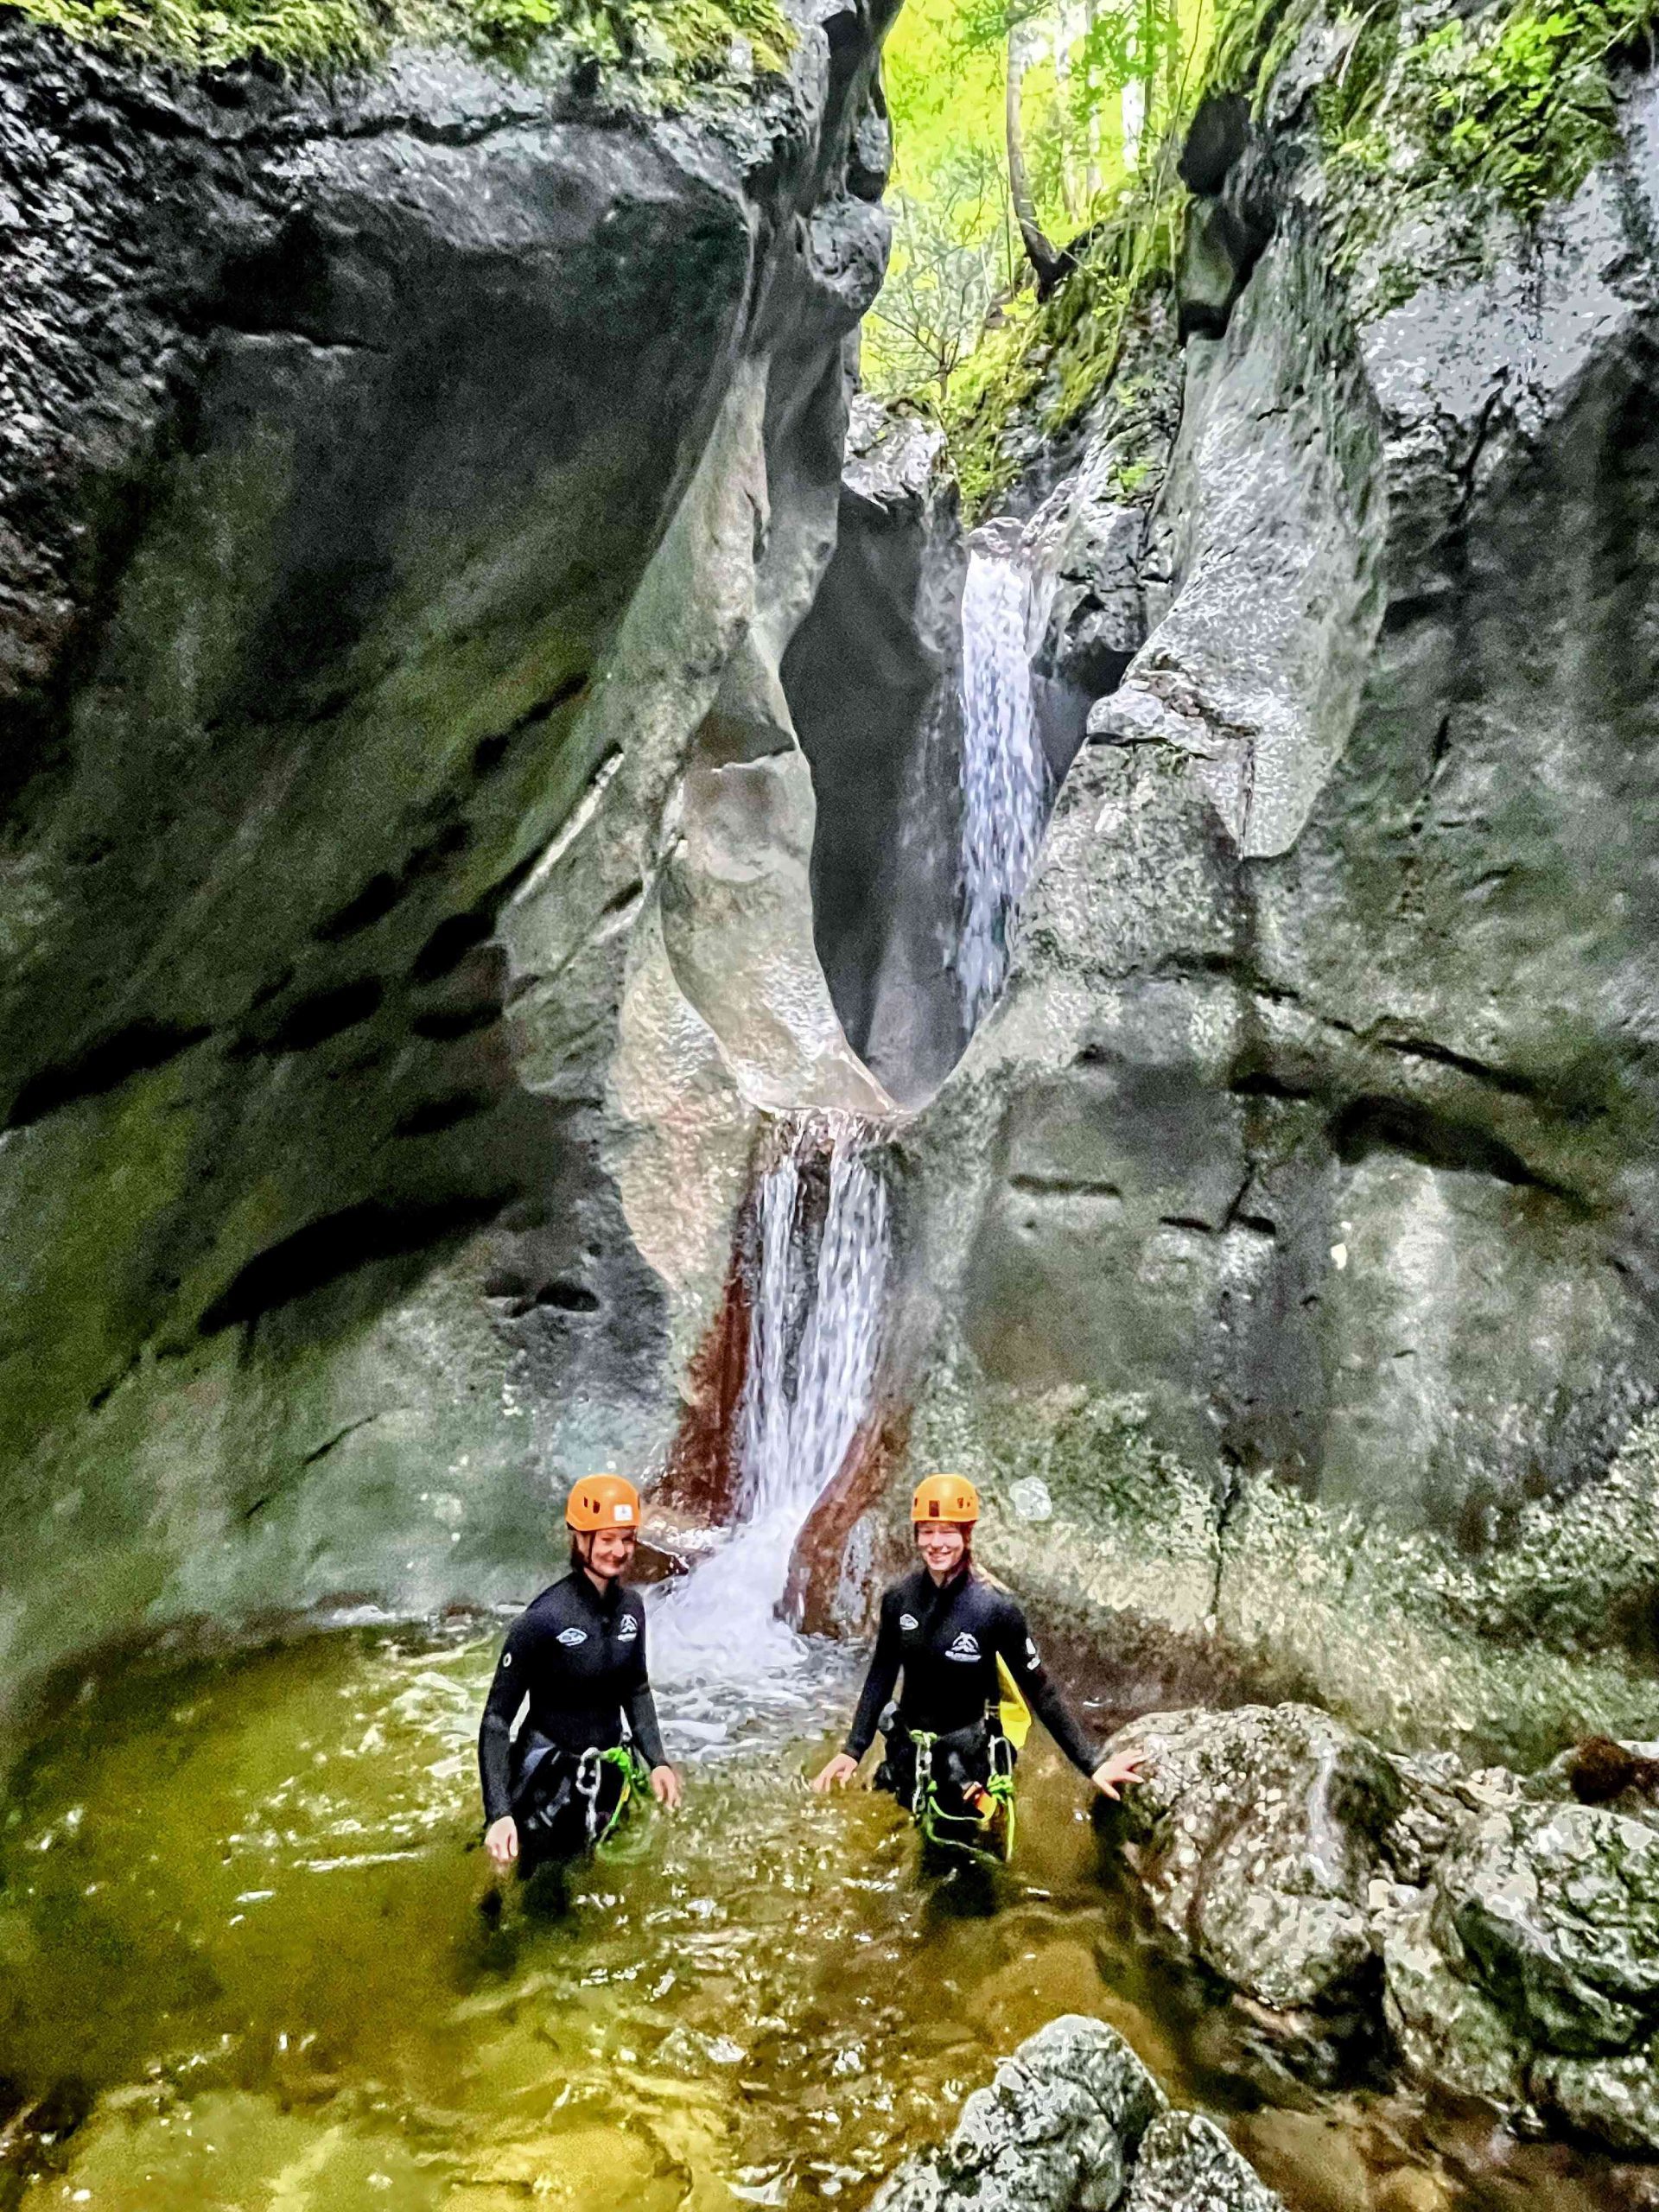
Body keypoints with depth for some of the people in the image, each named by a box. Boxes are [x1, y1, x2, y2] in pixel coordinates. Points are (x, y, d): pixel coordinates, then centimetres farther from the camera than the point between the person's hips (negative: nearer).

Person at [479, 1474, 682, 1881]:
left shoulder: (631, 1607, -5)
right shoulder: (545, 1618, -23)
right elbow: (496, 1718, -19)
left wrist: (656, 1761, 5)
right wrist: (497, 1813, -26)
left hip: (607, 1776, 6)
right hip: (547, 1778, -5)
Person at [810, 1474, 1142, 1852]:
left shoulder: (995, 1606, -21)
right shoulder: (899, 1598, -10)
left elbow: (1040, 1690, -14)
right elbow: (881, 1677, 1)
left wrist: (1091, 1763, -17)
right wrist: (852, 1750, -2)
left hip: (968, 1754, -4)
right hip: (909, 1747, 4)